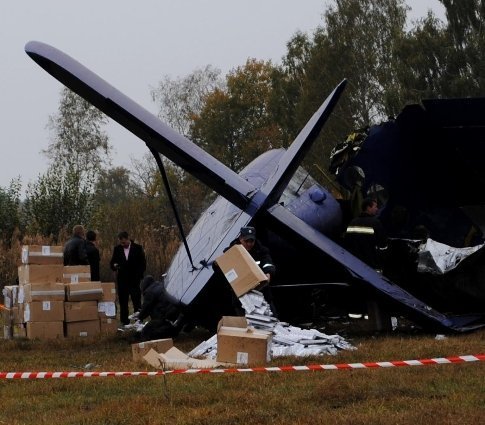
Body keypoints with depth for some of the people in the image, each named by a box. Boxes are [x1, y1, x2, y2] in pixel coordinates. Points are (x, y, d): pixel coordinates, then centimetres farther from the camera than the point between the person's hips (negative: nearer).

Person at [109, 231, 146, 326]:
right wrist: (114, 266, -14)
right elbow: (112, 262, 10)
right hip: (122, 280, 2)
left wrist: (139, 276, -7)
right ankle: (124, 321, 9)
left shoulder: (137, 248, -1)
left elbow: (143, 263, 2)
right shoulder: (117, 249, 6)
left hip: (134, 280, -2)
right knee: (123, 302, 4)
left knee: (137, 302, -3)